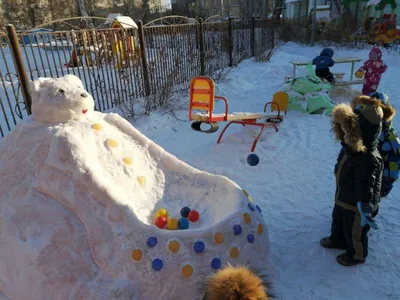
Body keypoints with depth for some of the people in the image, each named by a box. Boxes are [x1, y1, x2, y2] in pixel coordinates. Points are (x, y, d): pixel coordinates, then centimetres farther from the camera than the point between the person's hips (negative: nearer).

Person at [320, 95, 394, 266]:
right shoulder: (350, 147, -8)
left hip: (357, 205, -8)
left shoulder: (370, 161, -37)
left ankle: (357, 255, 46)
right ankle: (338, 240, 59)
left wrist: (365, 210, -27)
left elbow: (367, 188, -33)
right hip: (343, 198, 9)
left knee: (355, 232, 18)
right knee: (338, 220, 31)